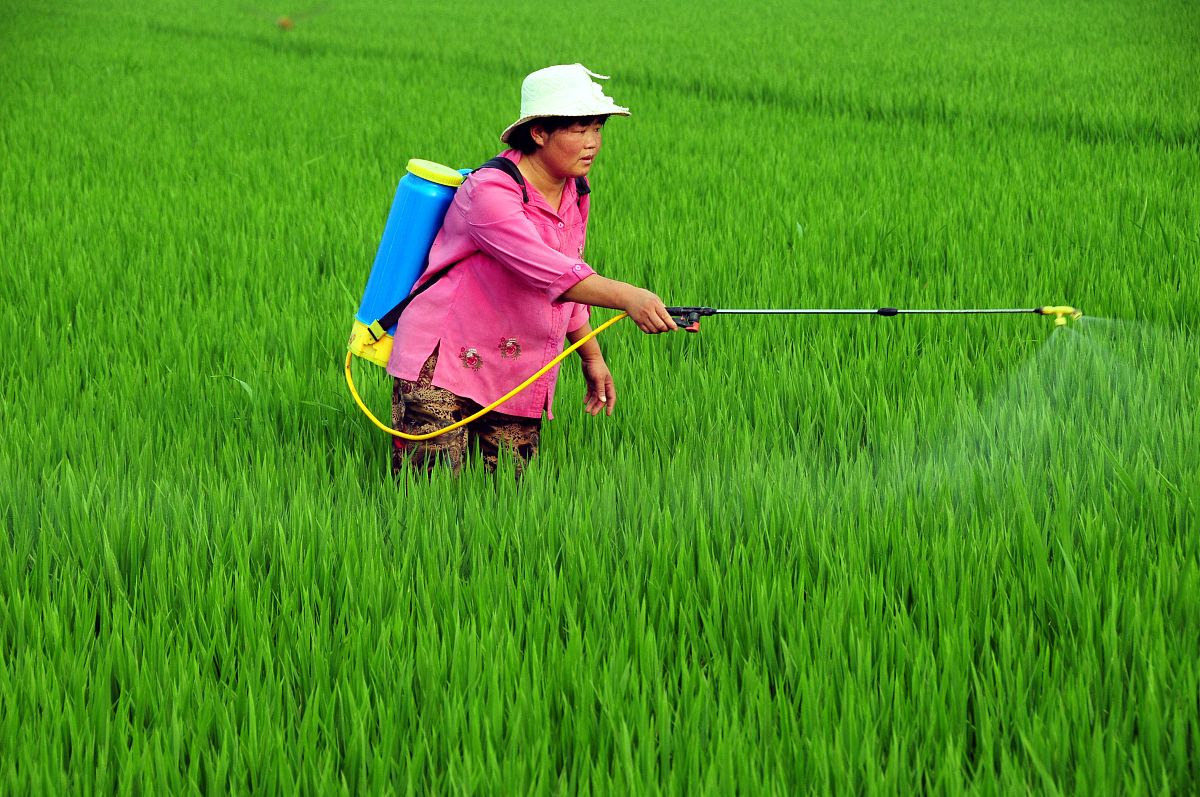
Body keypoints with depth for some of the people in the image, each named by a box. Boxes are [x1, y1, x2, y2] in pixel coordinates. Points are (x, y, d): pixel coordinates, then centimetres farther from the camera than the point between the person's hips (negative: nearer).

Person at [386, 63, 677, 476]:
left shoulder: (576, 195, 8)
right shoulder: (490, 191, -19)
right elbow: (545, 271, -32)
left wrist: (591, 355, 20)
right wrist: (625, 297, -43)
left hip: (518, 385, 7)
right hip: (443, 366, -7)